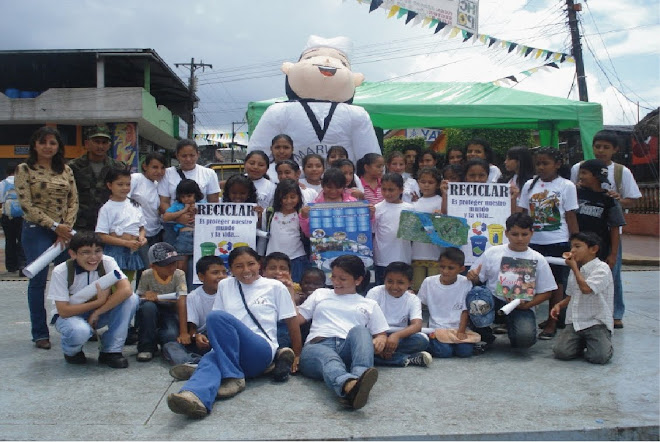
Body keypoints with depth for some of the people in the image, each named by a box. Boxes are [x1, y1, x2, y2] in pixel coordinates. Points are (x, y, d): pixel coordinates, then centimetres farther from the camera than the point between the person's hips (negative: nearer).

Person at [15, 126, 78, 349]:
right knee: (38, 282, 2)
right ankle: (40, 334, 14)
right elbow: (27, 205, -9)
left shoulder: (66, 170, 9)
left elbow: (73, 203, 6)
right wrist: (55, 226, -14)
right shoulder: (24, 170, -2)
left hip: (64, 231, 3)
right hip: (36, 231, -3)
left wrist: (67, 228, -8)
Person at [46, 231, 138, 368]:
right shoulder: (61, 272, -22)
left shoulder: (107, 262, -18)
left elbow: (126, 290, -31)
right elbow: (63, 311, -22)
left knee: (131, 299, -25)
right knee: (79, 331, -39)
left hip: (99, 313, 3)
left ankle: (111, 351, -13)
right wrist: (99, 302, -26)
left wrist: (97, 313, -30)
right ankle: (72, 351, 1)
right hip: (70, 315, -3)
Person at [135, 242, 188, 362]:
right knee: (148, 305, -35)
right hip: (152, 312, 1)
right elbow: (138, 298, -7)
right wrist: (145, 296, -33)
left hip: (170, 312, -1)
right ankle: (146, 346, -16)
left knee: (171, 336, -32)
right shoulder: (147, 275, -14)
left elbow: (182, 303, -24)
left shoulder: (179, 275, -17)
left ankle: (158, 336, 8)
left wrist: (184, 332, -32)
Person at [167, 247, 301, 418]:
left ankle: (233, 378, -23)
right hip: (229, 352, 3)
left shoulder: (275, 287, 9)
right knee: (209, 360, -34)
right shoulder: (225, 285, 17)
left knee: (217, 317, -27)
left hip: (261, 351, -3)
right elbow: (216, 326, 20)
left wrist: (296, 356, 14)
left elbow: (292, 321, 12)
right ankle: (196, 398, -62)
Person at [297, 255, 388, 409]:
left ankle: (360, 377, -60)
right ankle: (349, 385, -72)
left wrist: (380, 340, -2)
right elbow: (297, 319, 25)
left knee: (359, 330, -34)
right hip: (318, 346, 0)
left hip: (348, 350, 1)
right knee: (329, 359, -39)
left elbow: (381, 333, 22)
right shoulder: (320, 294, 32)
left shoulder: (369, 305, 29)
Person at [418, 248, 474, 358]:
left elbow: (465, 311, 0)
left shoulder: (466, 284, -2)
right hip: (437, 328, -1)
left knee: (465, 351, -22)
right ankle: (427, 345, 6)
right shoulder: (429, 282, 1)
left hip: (457, 329, 1)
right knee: (444, 351, -25)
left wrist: (461, 331, -11)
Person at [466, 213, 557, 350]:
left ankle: (510, 327, 10)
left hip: (521, 306, -1)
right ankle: (484, 336, -7)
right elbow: (477, 279, 7)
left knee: (525, 338, -31)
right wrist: (472, 276, -18)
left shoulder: (538, 260, 2)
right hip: (493, 299, 1)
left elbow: (545, 293, 4)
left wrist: (526, 305, -13)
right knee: (475, 293, -33)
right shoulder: (492, 252, 4)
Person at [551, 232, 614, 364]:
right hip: (575, 322, 5)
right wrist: (559, 305, 4)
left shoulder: (602, 268, -8)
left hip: (597, 322, -5)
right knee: (561, 352, -16)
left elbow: (586, 289, -22)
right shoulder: (575, 269, 16)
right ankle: (582, 342, 14)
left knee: (600, 357, -24)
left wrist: (574, 267, -11)